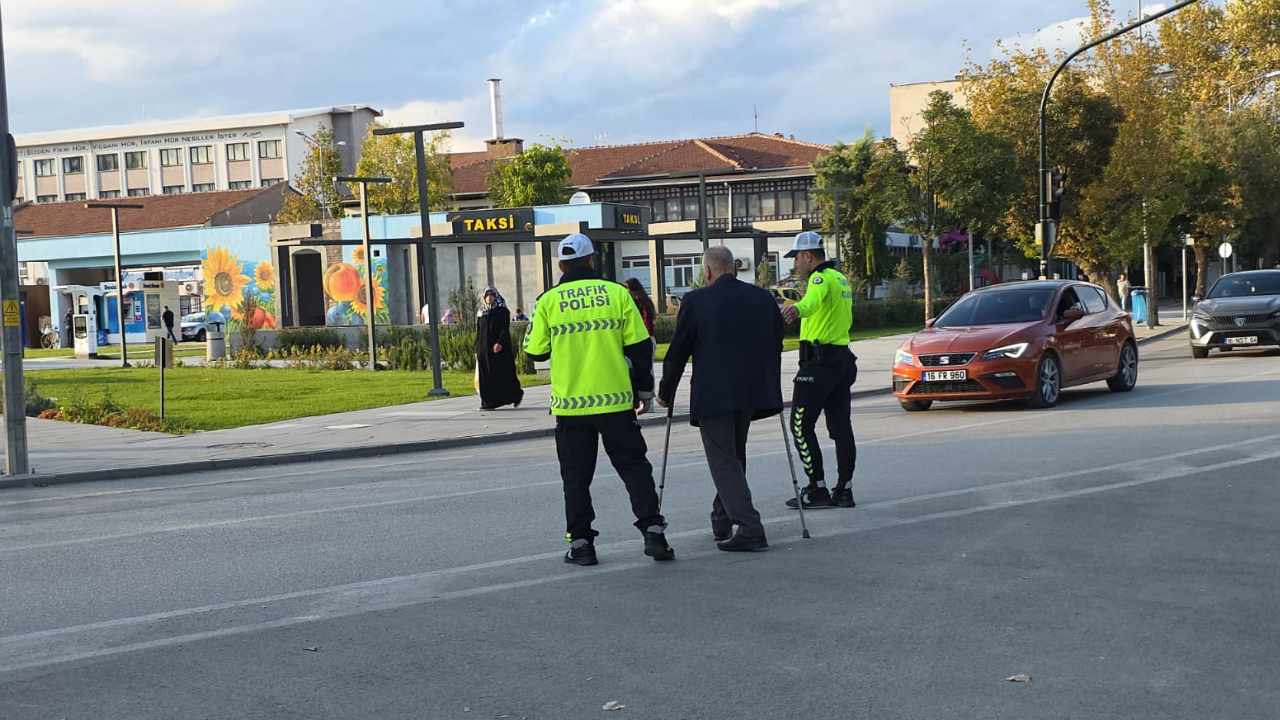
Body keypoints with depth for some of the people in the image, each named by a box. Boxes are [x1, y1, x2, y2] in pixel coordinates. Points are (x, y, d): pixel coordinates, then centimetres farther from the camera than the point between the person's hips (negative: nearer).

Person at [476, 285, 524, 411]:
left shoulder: (502, 311, 1)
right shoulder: (481, 313, 14)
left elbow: (505, 329, -10)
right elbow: (478, 333, 16)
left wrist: (500, 343, -25)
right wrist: (477, 350, 10)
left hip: (500, 348, -4)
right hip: (484, 349, 4)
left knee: (503, 373, -3)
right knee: (486, 376, -1)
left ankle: (517, 394, 17)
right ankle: (487, 402, -2)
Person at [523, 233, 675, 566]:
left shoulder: (548, 301, -2)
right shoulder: (616, 293, -1)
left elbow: (535, 352, 4)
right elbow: (640, 347, -1)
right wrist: (644, 390, 10)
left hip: (570, 404, 0)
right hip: (616, 401, 0)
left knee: (576, 476, 9)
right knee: (634, 466, 10)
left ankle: (580, 543, 9)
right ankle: (653, 532, 3)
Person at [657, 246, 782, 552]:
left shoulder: (697, 301, -8)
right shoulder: (764, 297, 7)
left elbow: (678, 351, -4)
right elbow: (775, 346, 14)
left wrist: (665, 392, 7)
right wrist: (771, 390, 24)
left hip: (713, 395, -6)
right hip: (752, 391, 6)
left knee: (724, 462, -4)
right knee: (734, 456, 20)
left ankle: (750, 529, -15)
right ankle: (722, 521, 29)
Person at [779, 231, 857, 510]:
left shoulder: (821, 278, -13)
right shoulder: (841, 279, 17)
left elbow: (814, 299, -38)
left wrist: (798, 309, -59)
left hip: (819, 360, -10)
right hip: (843, 358, 10)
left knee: (801, 425, -4)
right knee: (840, 425, 9)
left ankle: (818, 489, -5)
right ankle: (844, 489, 9)